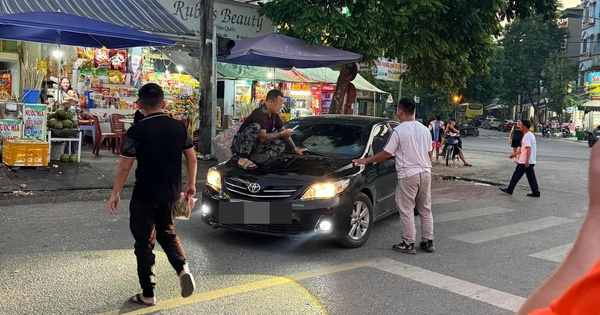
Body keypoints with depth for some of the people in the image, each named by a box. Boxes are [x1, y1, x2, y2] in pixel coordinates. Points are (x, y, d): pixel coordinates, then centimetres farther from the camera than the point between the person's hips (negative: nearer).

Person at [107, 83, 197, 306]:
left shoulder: (136, 131, -14)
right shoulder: (179, 127, -2)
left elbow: (125, 167, -11)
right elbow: (192, 158, 3)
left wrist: (115, 193, 1)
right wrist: (191, 184, 17)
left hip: (144, 196, -4)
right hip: (171, 193, 4)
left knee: (144, 242, 9)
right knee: (167, 233, 24)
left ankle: (147, 294, 16)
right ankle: (183, 268, 2)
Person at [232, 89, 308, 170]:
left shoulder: (274, 115, 3)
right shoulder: (260, 114, -25)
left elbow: (283, 131, 12)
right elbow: (263, 138, -30)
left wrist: (295, 148, 11)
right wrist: (282, 134, -21)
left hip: (254, 145, 9)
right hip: (241, 143, -9)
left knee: (281, 145, -1)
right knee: (255, 127, -35)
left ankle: (256, 156, -21)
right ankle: (243, 159, -33)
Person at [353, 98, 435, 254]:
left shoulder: (399, 131, -11)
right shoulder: (424, 129, 9)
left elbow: (387, 153, -10)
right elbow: (429, 153, 13)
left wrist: (366, 160, 0)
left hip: (408, 174, -6)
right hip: (425, 173, 7)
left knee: (406, 210, 2)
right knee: (425, 209, 13)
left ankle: (408, 244, 5)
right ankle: (428, 242, 19)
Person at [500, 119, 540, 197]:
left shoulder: (527, 136, -16)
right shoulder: (530, 135, 16)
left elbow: (528, 149, -25)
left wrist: (527, 160, -28)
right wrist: (515, 154, 31)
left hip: (524, 161, -9)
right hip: (530, 161, 9)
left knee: (516, 175, 2)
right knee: (531, 177, 9)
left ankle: (509, 190, 12)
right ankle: (536, 192, 8)